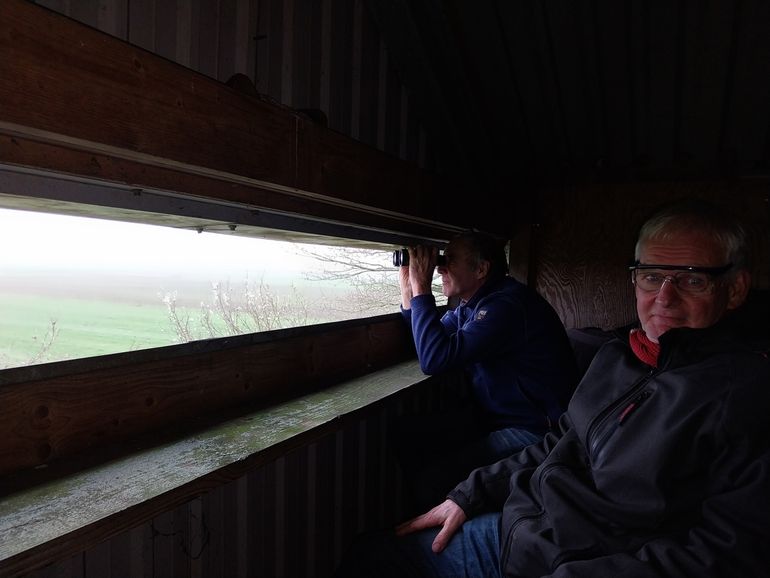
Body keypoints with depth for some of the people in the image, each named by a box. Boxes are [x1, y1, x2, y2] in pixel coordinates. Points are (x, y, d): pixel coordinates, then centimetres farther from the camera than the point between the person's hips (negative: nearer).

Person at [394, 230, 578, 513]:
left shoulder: (506, 305, -25)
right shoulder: (470, 303, 7)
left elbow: (434, 358, -30)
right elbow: (428, 343, 15)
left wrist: (421, 287, -22)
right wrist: (408, 288, 4)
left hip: (532, 430, -9)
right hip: (488, 414, 10)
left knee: (431, 481, -22)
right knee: (406, 434, -3)